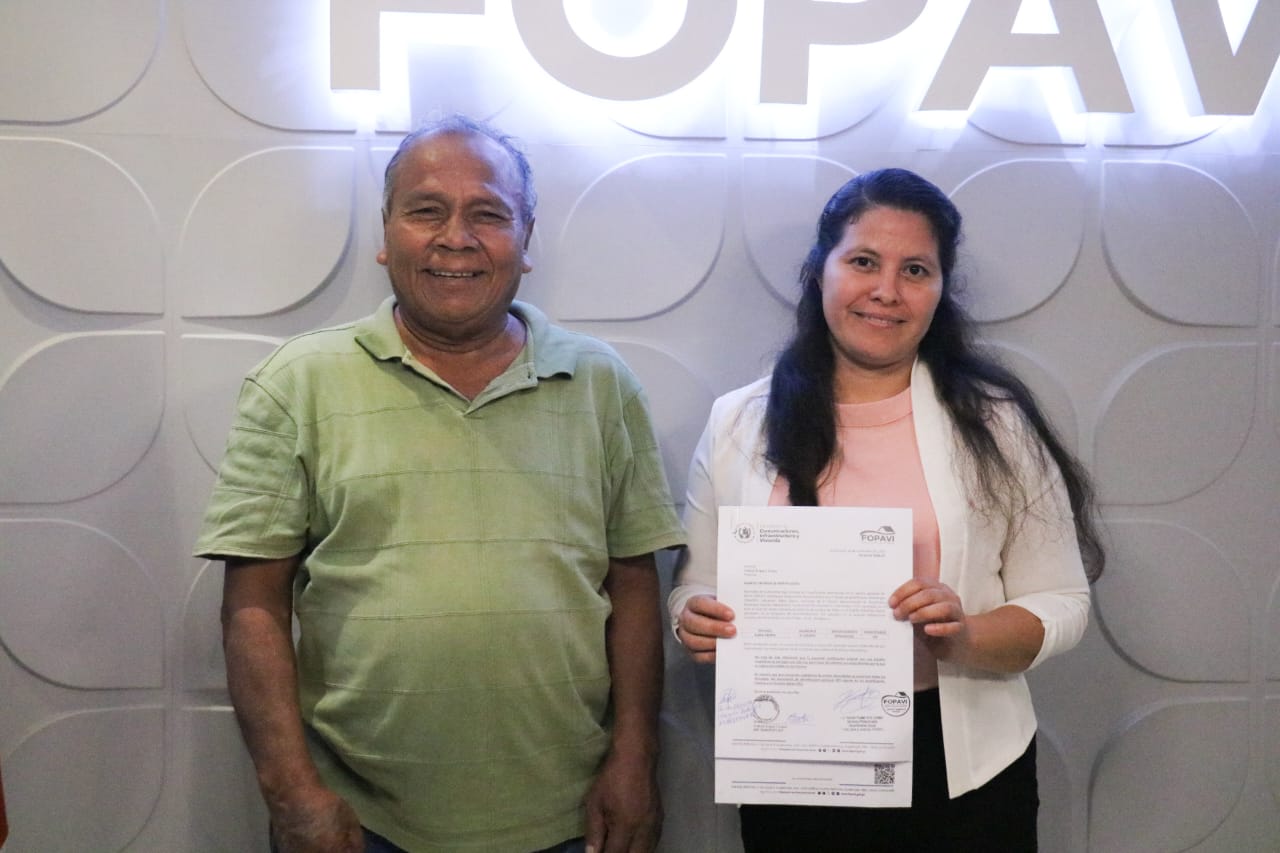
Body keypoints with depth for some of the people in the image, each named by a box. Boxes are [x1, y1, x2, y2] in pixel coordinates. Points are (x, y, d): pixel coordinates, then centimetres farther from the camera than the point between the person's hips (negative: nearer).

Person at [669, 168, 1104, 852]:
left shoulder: (994, 422, -2)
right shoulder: (738, 424, 1)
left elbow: (1060, 603, -2)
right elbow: (696, 587, 6)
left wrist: (965, 636, -20)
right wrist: (697, 620, -16)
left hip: (961, 769, 0)